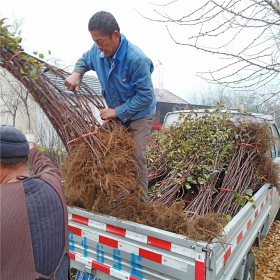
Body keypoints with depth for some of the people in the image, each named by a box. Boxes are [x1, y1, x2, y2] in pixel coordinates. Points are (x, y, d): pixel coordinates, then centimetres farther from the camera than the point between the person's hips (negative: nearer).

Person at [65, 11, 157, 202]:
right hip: (116, 113, 6)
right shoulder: (98, 51, -13)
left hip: (139, 115, -6)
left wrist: (118, 111, -25)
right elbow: (85, 60, 12)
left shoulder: (136, 59, -32)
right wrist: (77, 73, -11)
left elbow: (146, 96, -27)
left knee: (136, 158, -9)